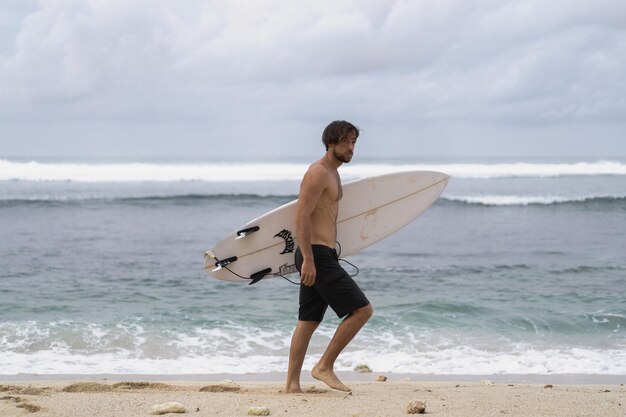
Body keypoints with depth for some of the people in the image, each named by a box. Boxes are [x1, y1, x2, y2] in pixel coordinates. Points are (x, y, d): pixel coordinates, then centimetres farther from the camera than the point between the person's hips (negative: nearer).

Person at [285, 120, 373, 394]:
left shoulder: (331, 173, 20)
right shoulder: (319, 172, -13)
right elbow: (301, 217, -20)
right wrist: (308, 260, -26)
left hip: (316, 258, 10)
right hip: (318, 255, -10)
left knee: (308, 321, 9)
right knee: (362, 309, -9)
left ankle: (292, 385, 10)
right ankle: (325, 366, -4)